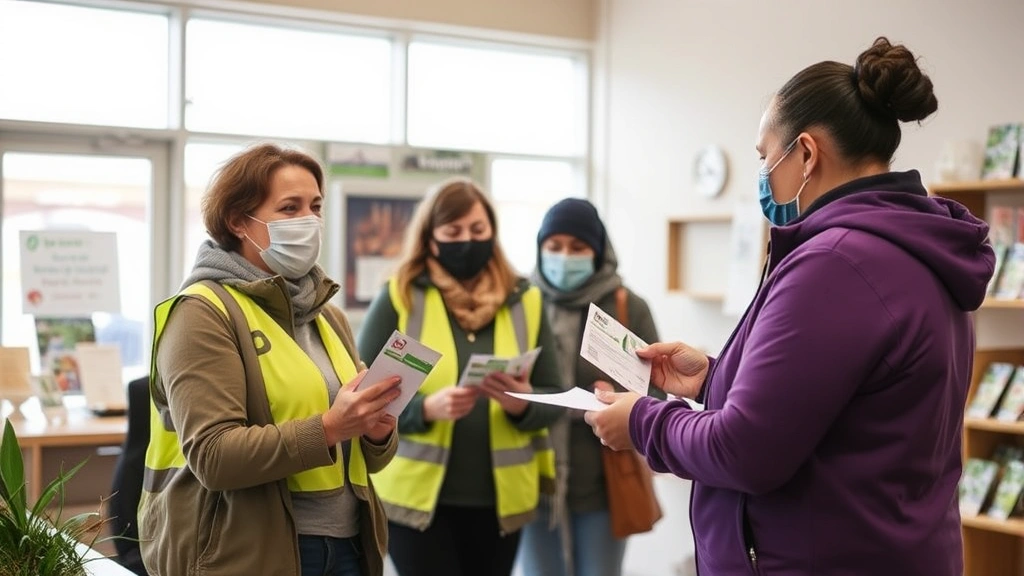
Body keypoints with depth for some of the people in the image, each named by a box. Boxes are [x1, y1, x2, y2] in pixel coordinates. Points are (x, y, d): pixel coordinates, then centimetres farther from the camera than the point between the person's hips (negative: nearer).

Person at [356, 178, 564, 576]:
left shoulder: (524, 301, 5)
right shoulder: (398, 298, -3)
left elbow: (553, 397, 6)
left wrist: (522, 405, -16)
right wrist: (427, 408, -22)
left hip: (500, 497, 3)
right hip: (417, 496, -3)